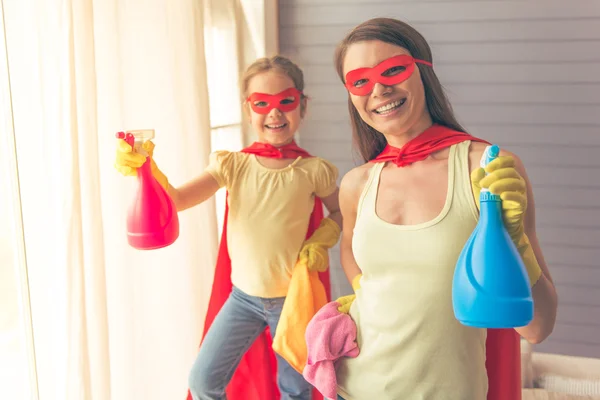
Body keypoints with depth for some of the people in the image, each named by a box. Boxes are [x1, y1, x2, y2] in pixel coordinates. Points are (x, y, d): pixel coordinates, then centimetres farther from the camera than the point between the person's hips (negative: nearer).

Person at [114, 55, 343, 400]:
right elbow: (177, 199, -15)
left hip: (292, 299, -1)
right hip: (243, 296, 2)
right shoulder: (233, 165, -5)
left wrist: (321, 242, -9)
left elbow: (340, 212, 9)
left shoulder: (313, 171, -9)